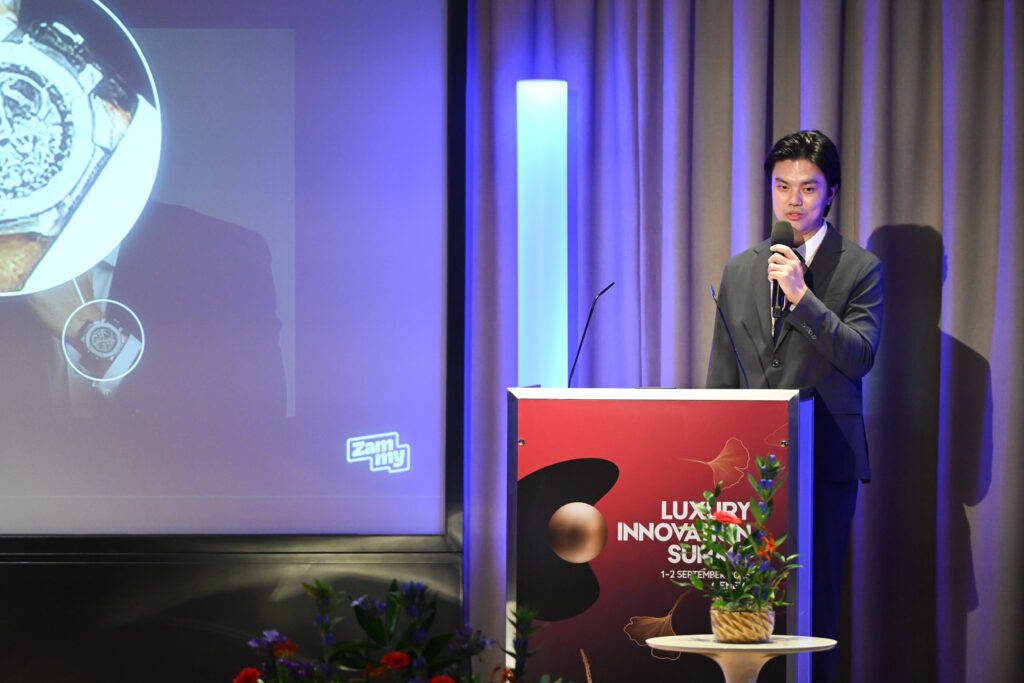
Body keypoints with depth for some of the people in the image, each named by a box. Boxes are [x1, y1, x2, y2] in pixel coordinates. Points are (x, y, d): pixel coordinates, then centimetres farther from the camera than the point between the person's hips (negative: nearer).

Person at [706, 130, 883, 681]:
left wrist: (802, 296, -16)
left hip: (825, 456, -3)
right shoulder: (740, 270, 15)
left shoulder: (860, 269, 3)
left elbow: (859, 357, -9)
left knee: (815, 592, -3)